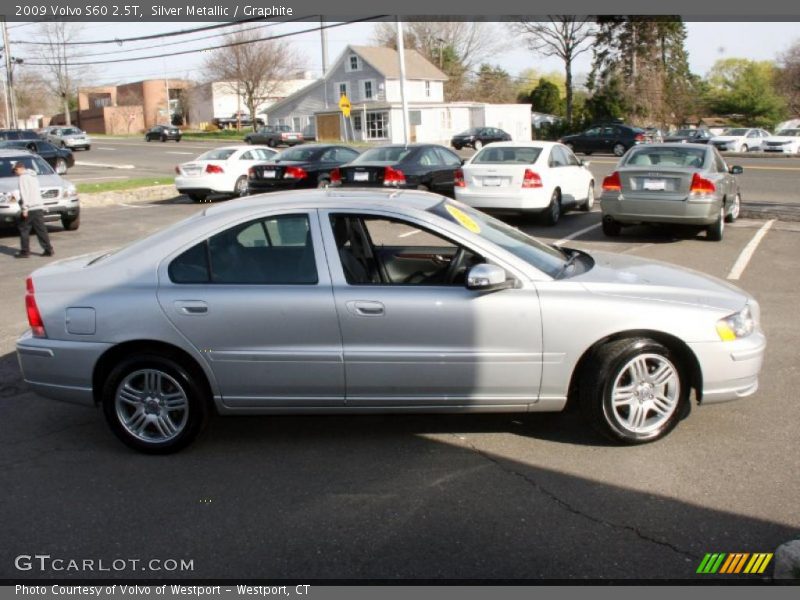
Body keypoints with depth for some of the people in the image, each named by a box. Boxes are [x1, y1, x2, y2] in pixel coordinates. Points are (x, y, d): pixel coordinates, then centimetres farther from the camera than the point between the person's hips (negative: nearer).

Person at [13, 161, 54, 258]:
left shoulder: (23, 177, -6)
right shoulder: (33, 176, 20)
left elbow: (24, 194, -15)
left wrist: (24, 208, -17)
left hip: (30, 209, -8)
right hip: (39, 207, 8)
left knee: (24, 229, 3)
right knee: (41, 230, 7)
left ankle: (25, 251, 5)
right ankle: (48, 250, 4)